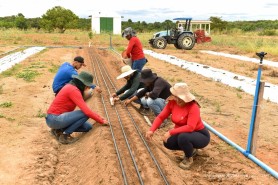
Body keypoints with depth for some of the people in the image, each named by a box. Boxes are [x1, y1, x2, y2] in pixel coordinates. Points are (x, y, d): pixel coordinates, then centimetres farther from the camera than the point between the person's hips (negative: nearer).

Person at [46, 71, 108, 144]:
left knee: (88, 127, 6)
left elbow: (85, 108, 15)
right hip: (54, 119, -10)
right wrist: (101, 121, -15)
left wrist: (98, 117, 9)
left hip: (57, 118, 10)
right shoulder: (73, 90, -19)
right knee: (85, 114, -19)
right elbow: (86, 111, -25)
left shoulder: (71, 87, 11)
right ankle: (64, 135, -8)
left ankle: (59, 130, 11)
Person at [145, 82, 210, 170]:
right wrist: (151, 130, -24)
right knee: (168, 142, -13)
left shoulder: (193, 107, -29)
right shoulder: (172, 103, -11)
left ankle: (189, 158, -4)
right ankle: (191, 149, 13)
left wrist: (171, 132, -37)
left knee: (183, 137, -36)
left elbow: (190, 127, -37)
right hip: (183, 134, 7)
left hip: (200, 136, -7)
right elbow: (160, 117, -9)